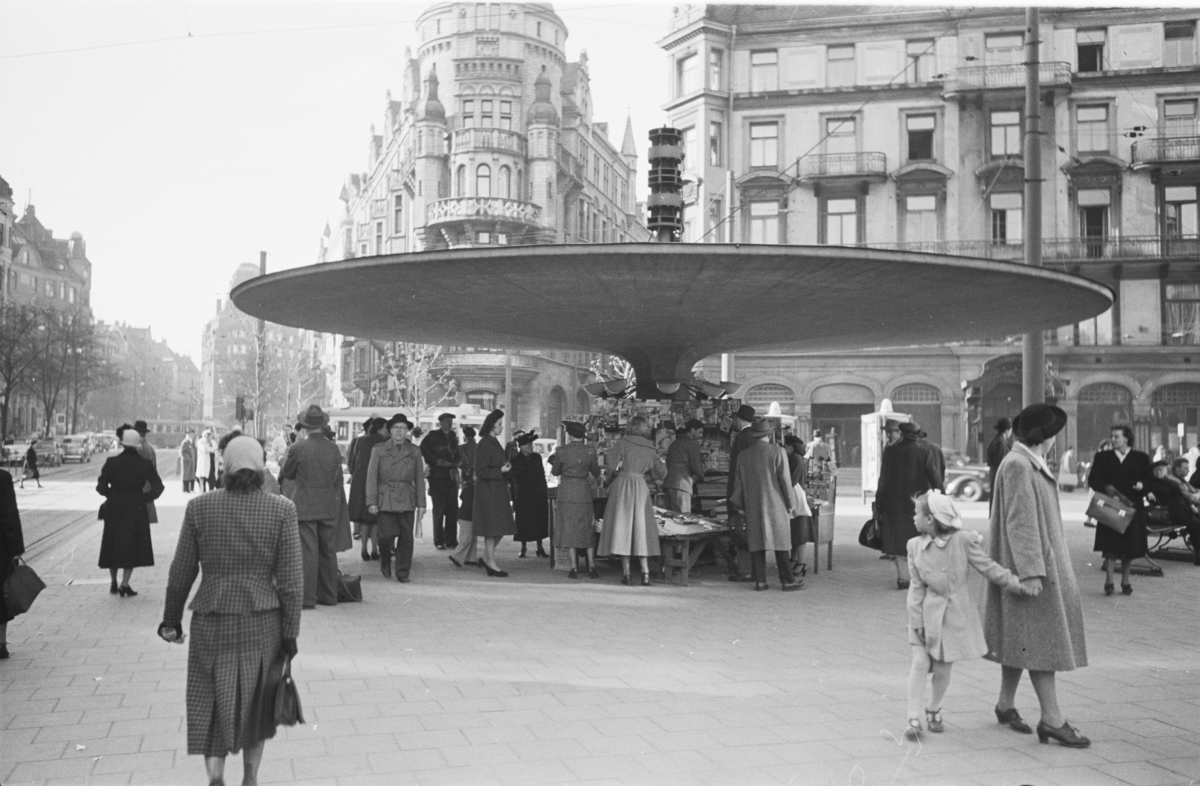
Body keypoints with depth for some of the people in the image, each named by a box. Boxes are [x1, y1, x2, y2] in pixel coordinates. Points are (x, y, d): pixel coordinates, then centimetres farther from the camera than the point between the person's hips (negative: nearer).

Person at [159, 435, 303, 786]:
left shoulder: (198, 508, -6)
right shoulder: (282, 510, -8)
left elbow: (181, 573, 1)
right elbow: (291, 580, -8)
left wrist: (172, 619, 15)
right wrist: (290, 633, 1)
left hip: (212, 624, 0)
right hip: (263, 624, 1)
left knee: (211, 706, 12)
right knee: (255, 705, 19)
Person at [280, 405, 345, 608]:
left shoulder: (298, 448, -11)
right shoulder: (334, 449, 1)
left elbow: (286, 473, 3)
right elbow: (338, 481, 8)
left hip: (305, 506, -4)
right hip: (329, 506, 4)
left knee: (307, 551, -1)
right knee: (328, 551, 12)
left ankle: (307, 597, 0)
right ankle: (329, 595, 19)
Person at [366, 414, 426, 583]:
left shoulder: (414, 451, 10)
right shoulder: (378, 449, 5)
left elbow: (420, 479, 11)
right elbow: (371, 477, 3)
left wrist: (421, 504, 6)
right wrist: (371, 501, -5)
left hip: (407, 501, 2)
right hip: (385, 501, -2)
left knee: (406, 537, -1)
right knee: (386, 535, -11)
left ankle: (403, 572, 11)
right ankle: (385, 561, 18)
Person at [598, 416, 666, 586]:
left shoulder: (622, 443, -2)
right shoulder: (650, 449, 10)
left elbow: (610, 466, -9)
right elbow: (661, 473, 15)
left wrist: (610, 480, 10)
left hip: (622, 486, -3)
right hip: (641, 488, 3)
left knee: (622, 527, 1)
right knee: (641, 528, 8)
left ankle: (626, 573, 0)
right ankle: (645, 572, -3)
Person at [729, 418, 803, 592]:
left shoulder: (743, 455, 5)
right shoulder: (777, 452, -8)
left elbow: (739, 482, 10)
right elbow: (785, 479, -8)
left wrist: (741, 505, 20)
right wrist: (790, 503, 1)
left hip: (753, 506, 3)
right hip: (775, 504, -3)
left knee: (756, 543, 6)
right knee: (780, 541, 2)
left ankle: (760, 581, 5)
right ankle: (787, 581, 4)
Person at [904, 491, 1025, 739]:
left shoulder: (964, 541, -10)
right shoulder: (915, 546, -1)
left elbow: (988, 567, -4)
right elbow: (917, 586, 1)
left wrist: (1019, 585, -8)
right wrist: (916, 619, -3)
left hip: (955, 614, -1)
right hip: (927, 613, 1)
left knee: (943, 668, 5)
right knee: (920, 663, -6)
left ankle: (933, 709, 29)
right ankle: (913, 718, 0)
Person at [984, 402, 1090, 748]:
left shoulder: (1031, 464, 14)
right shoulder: (1017, 466, -18)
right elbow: (1019, 522, -22)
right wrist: (1030, 572, -25)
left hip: (1043, 560, 10)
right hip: (1031, 563, -10)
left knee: (1023, 637, 14)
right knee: (1041, 637, -7)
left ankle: (1006, 704, 23)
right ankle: (1052, 719, -3)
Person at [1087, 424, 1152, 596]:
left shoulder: (1141, 458, 8)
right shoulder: (1102, 457, 8)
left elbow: (1150, 479, 6)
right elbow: (1092, 479, 3)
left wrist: (1142, 485, -15)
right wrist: (1105, 487, -15)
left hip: (1133, 507, 1)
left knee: (1130, 547, 4)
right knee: (1110, 545, -7)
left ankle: (1125, 581, 17)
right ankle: (1108, 581, -3)